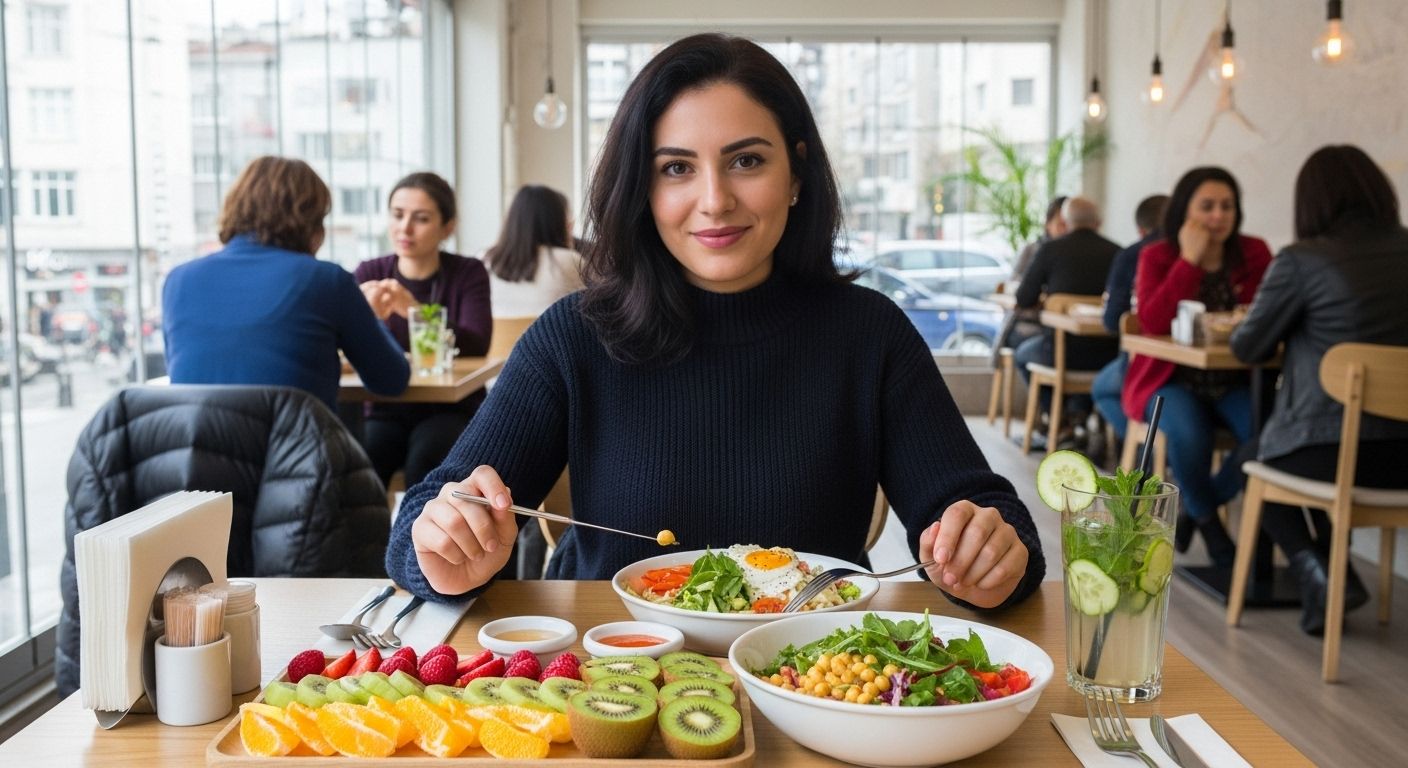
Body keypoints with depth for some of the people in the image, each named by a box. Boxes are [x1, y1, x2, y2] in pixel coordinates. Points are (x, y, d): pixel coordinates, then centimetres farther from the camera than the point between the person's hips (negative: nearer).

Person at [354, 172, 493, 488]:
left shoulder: (469, 273, -2)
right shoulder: (370, 273, 4)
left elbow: (476, 346, -17)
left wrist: (415, 311, -32)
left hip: (452, 411, -2)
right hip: (387, 409, 2)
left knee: (425, 458, -31)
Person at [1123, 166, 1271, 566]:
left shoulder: (1255, 253, 5)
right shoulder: (1156, 257, -2)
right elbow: (1152, 323, -19)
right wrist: (1189, 260, -18)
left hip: (1234, 381, 3)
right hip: (1169, 379, -2)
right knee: (1189, 434, -34)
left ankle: (1199, 504, 3)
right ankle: (1208, 520, 0)